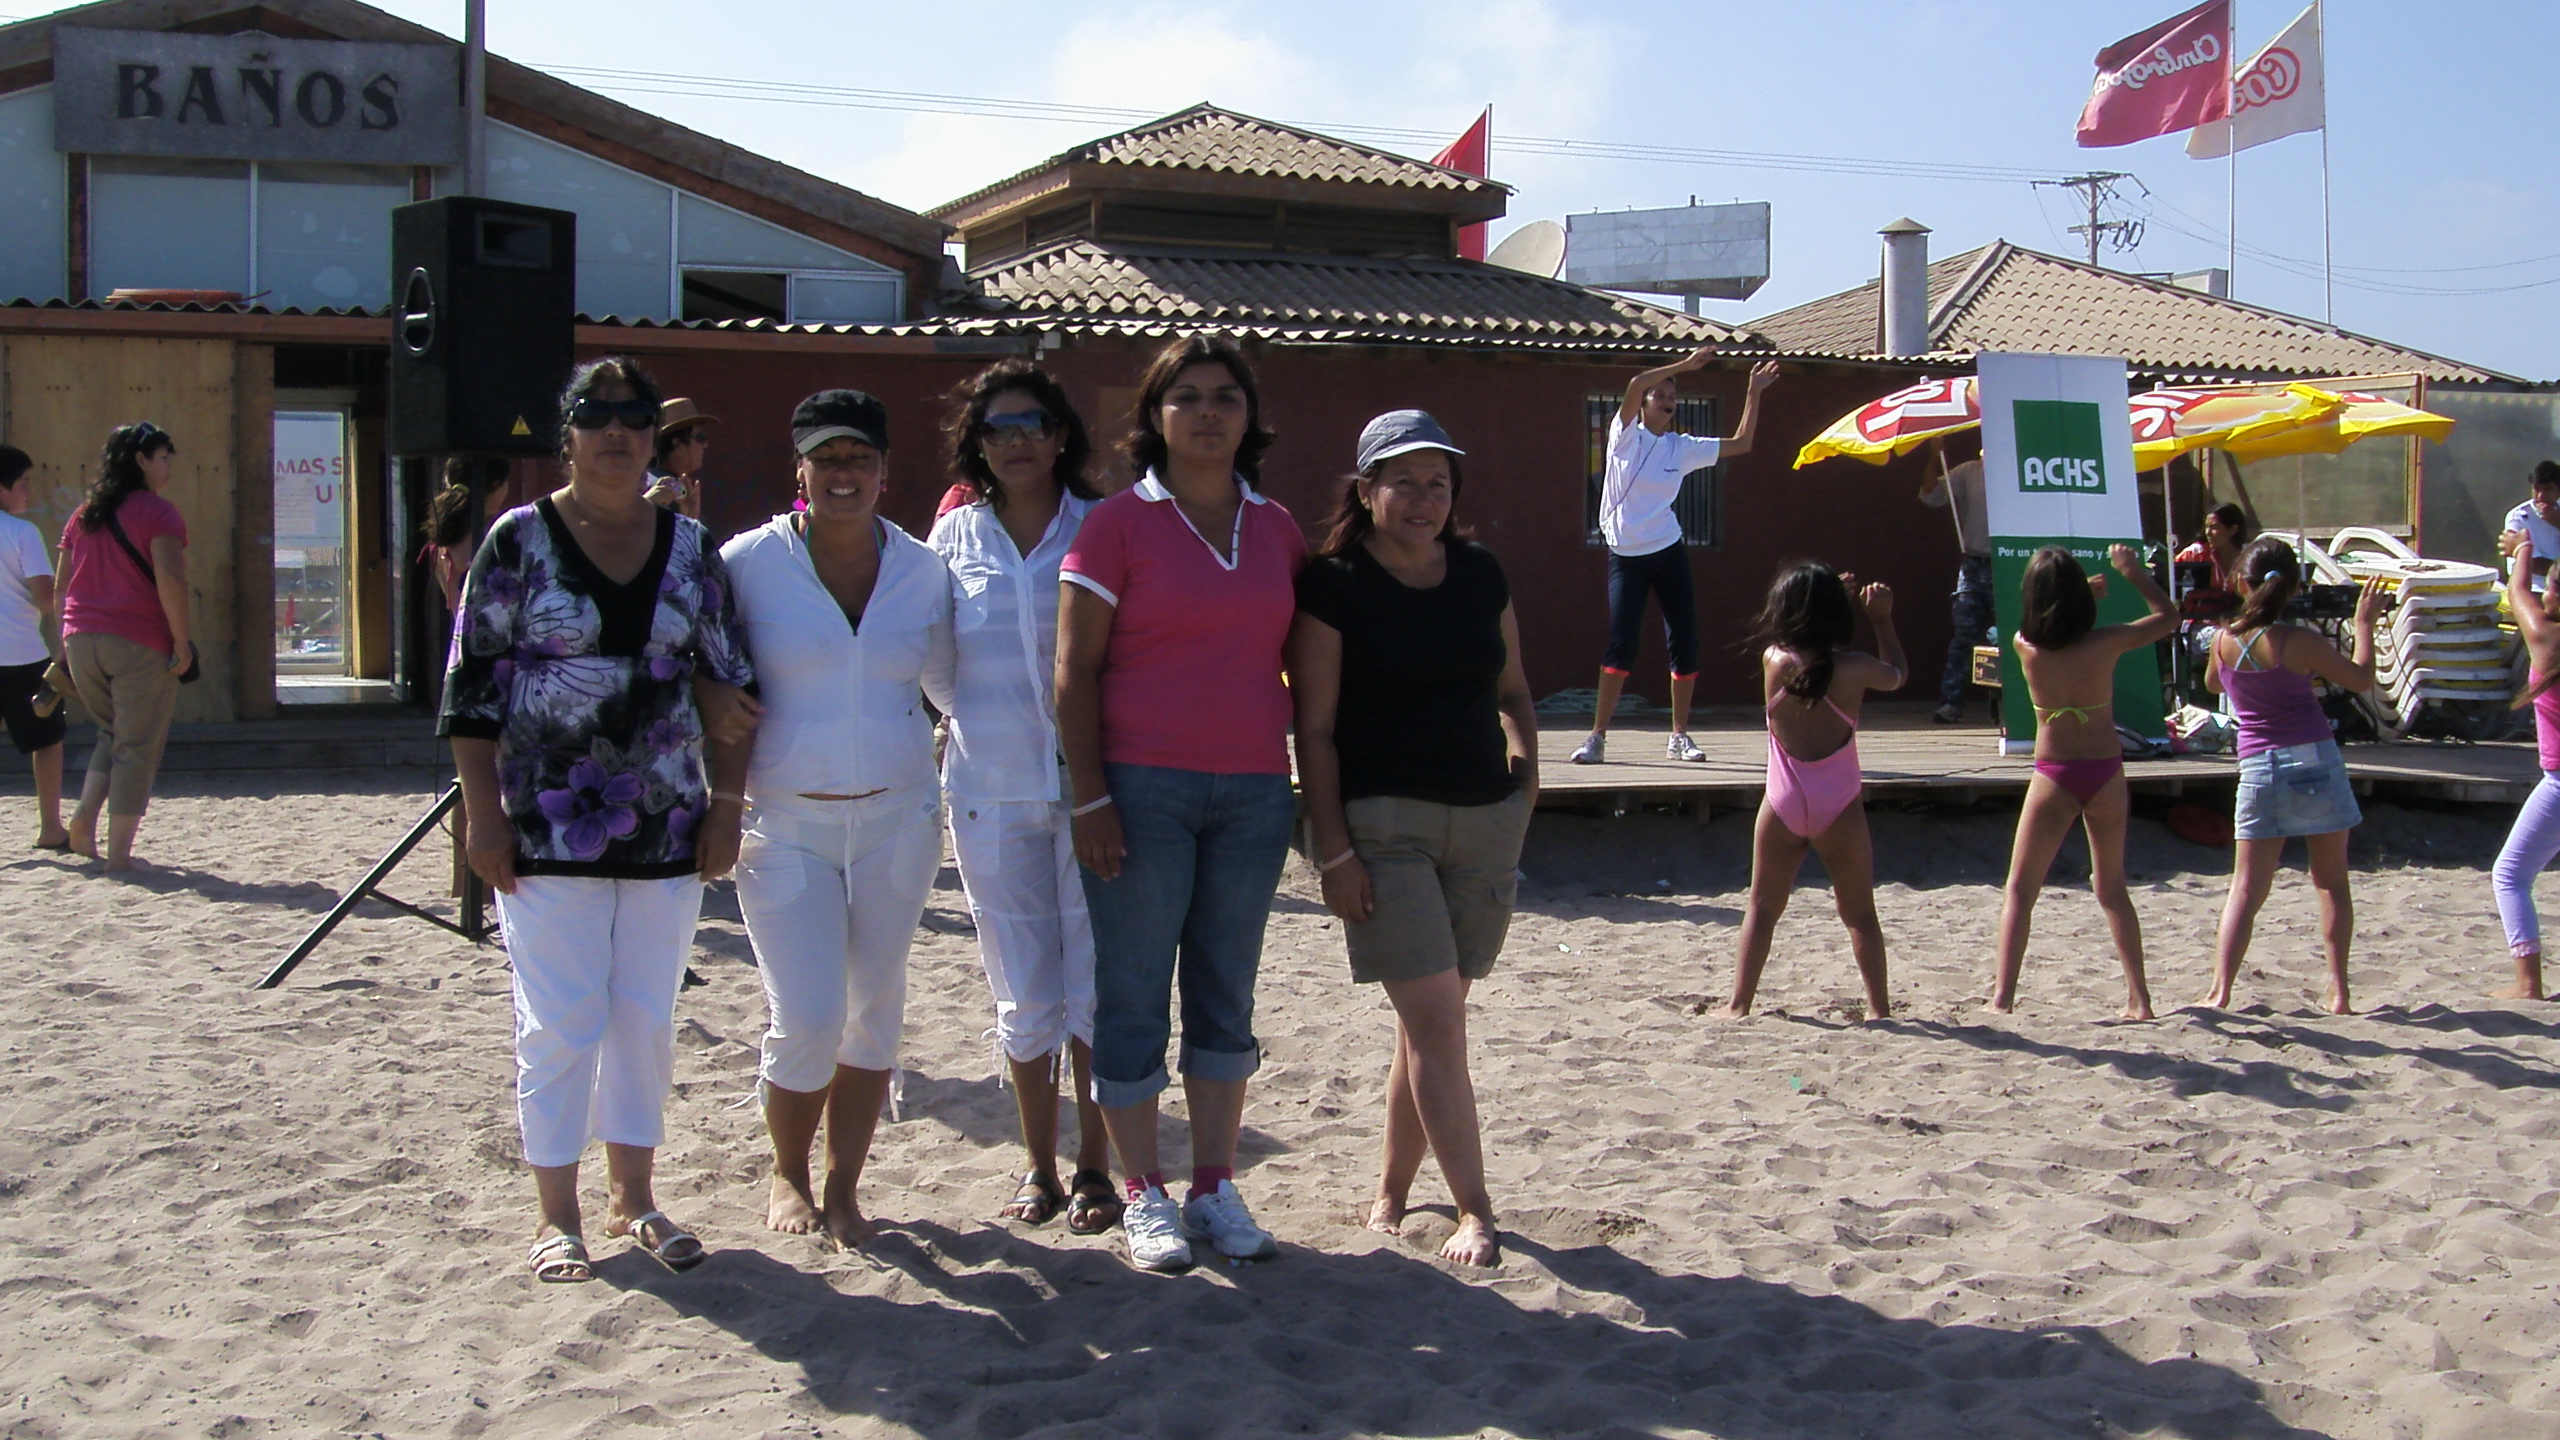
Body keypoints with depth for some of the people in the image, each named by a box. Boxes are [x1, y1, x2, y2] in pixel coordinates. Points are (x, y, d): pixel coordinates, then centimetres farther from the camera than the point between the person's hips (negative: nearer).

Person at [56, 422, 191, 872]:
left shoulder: (84, 514, 16)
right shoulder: (157, 510, -5)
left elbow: (62, 586, 17)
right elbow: (169, 578, -17)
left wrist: (65, 647, 19)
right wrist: (183, 640, -13)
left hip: (81, 642, 6)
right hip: (140, 644, -6)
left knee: (113, 732, 24)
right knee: (137, 747, 1)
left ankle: (84, 815, 4)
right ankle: (118, 854, -1)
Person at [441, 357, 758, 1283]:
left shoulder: (691, 547, 6)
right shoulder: (518, 540, -2)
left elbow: (728, 682, 10)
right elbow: (473, 685, -3)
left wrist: (725, 805, 5)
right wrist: (483, 814, -8)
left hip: (666, 827, 3)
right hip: (548, 829, -3)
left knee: (647, 1019, 10)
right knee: (558, 1024, 1)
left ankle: (633, 1198, 24)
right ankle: (557, 1216, 13)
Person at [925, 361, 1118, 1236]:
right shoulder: (954, 537, 6)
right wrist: (968, 718, 2)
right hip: (992, 792, 2)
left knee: (1097, 988, 1)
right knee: (1025, 994, 7)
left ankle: (1093, 1168, 14)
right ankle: (1038, 1169, 20)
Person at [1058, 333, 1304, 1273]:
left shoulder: (1277, 528, 9)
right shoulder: (1118, 524, -3)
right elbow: (1075, 672, -5)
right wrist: (1091, 799, -11)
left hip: (1254, 792, 4)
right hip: (1142, 788, -4)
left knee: (1226, 996, 10)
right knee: (1133, 995, 2)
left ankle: (1215, 1189, 21)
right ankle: (1144, 1196, 13)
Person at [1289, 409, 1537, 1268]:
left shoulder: (1481, 575, 9)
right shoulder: (1332, 585, -6)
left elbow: (1512, 690, 21)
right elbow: (1315, 728, -7)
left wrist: (1525, 756, 2)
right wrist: (1333, 851, -12)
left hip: (1485, 818, 5)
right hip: (1381, 820, -5)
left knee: (1430, 1018, 10)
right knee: (1435, 1019, -10)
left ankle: (1392, 1191, 25)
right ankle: (1475, 1212, -4)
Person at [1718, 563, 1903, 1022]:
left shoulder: (1773, 661, -7)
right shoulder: (1853, 669, -11)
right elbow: (1895, 674, 11)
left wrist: (1835, 594, 18)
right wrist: (1882, 618, 18)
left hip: (1783, 804, 1)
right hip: (1839, 809, -1)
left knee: (1762, 907, 12)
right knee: (1860, 914, 10)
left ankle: (1739, 1004, 10)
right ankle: (1878, 1008, 10)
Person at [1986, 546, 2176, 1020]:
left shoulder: (2026, 647, -9)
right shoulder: (2104, 643, -10)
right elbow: (2168, 615, 7)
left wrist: (2085, 594, 23)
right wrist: (2134, 572, 14)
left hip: (2054, 778, -1)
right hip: (2105, 773, 2)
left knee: (2020, 890, 5)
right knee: (2112, 888, 16)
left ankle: (2003, 997, -4)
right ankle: (2139, 997, 15)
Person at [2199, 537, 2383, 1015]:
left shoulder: (2225, 641, -2)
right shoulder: (2302, 642, -10)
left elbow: (2213, 684, 20)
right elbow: (2362, 679, 4)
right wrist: (2364, 623, 14)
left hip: (2260, 770, 1)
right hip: (2316, 762, -1)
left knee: (2246, 891, 4)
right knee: (2332, 882, 12)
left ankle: (2220, 992, -4)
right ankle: (2339, 992, 10)